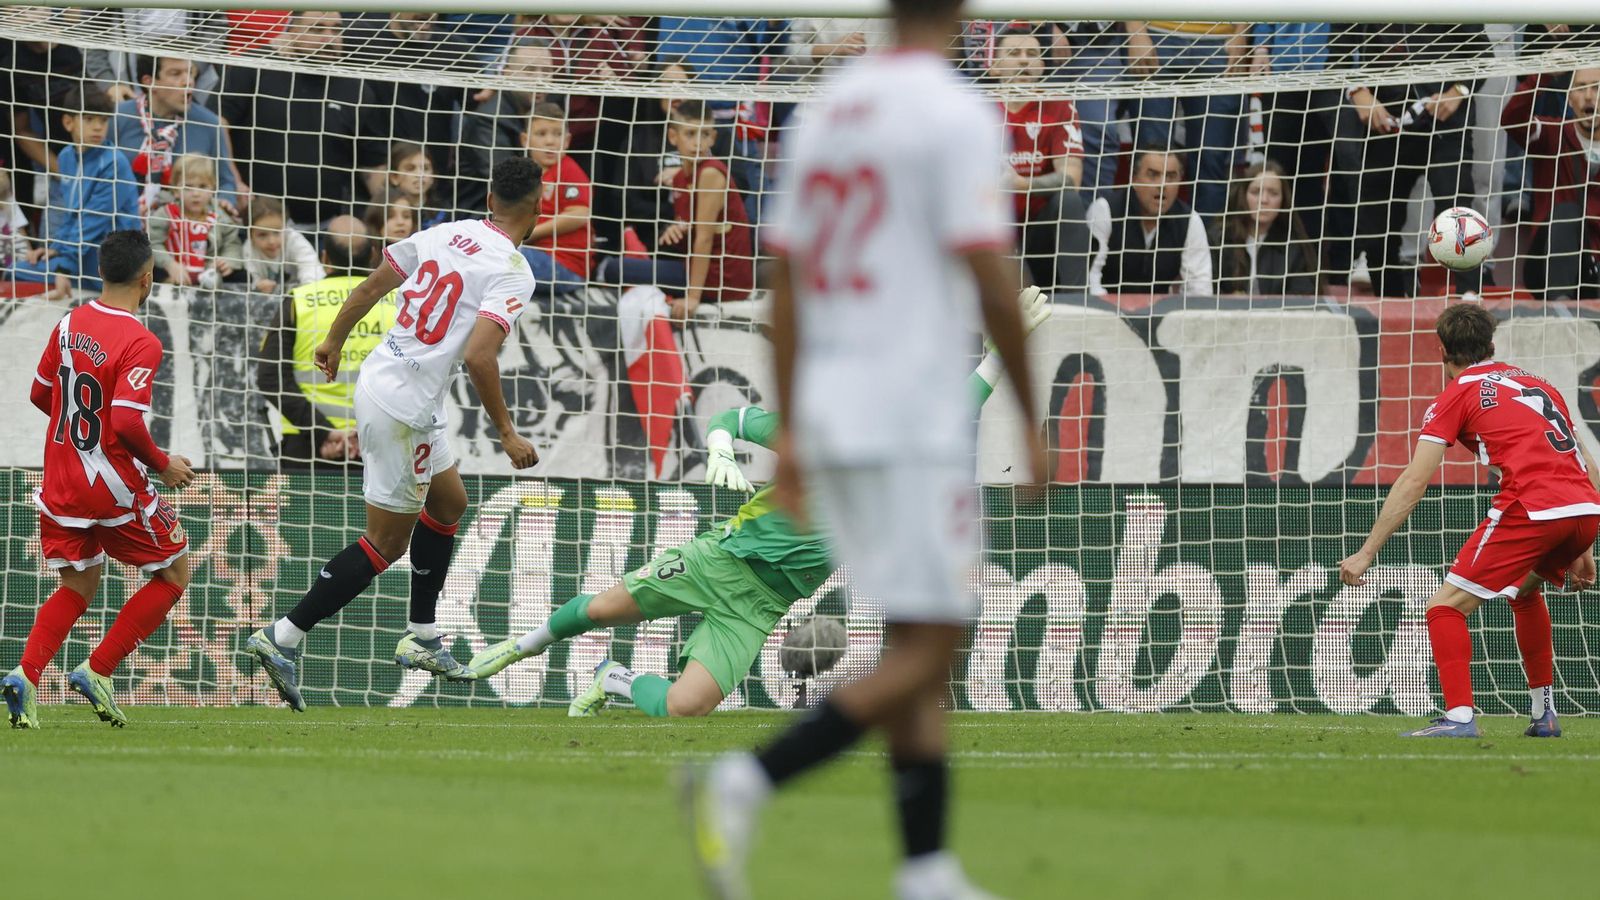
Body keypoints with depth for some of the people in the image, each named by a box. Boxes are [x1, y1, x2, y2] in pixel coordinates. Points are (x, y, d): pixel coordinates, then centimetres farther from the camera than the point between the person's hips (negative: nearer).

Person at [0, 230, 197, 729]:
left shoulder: (69, 325, 3)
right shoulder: (140, 343, -18)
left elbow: (40, 395, 14)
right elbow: (127, 423, -26)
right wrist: (163, 464, -9)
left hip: (61, 480, 6)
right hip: (115, 488, -6)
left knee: (78, 587, 18)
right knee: (174, 574, 13)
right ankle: (98, 670, 3)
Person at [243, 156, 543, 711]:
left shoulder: (447, 234, 7)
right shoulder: (512, 272, -15)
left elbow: (373, 284, 14)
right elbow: (479, 357, -24)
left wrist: (335, 341, 29)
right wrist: (507, 434, -16)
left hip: (378, 378, 9)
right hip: (404, 408, -9)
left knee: (450, 502, 24)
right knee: (385, 544, 0)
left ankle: (421, 638, 30)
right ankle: (283, 640, -3)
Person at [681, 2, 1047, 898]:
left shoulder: (827, 111, 13)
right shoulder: (959, 115, -10)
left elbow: (785, 282, 14)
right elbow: (991, 281, -14)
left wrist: (788, 430, 18)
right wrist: (1031, 417, -5)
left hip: (828, 417, 8)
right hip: (916, 422, -8)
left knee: (921, 643, 13)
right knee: (929, 648, -7)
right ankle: (749, 780, -21)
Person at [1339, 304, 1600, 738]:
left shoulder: (1457, 394, 10)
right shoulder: (1537, 384, 27)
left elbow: (1412, 483, 2)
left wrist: (1366, 553, 3)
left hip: (1531, 511, -7)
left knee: (1446, 607, 0)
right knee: (1524, 589, 34)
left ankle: (1459, 717, -17)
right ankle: (1544, 715, 33)